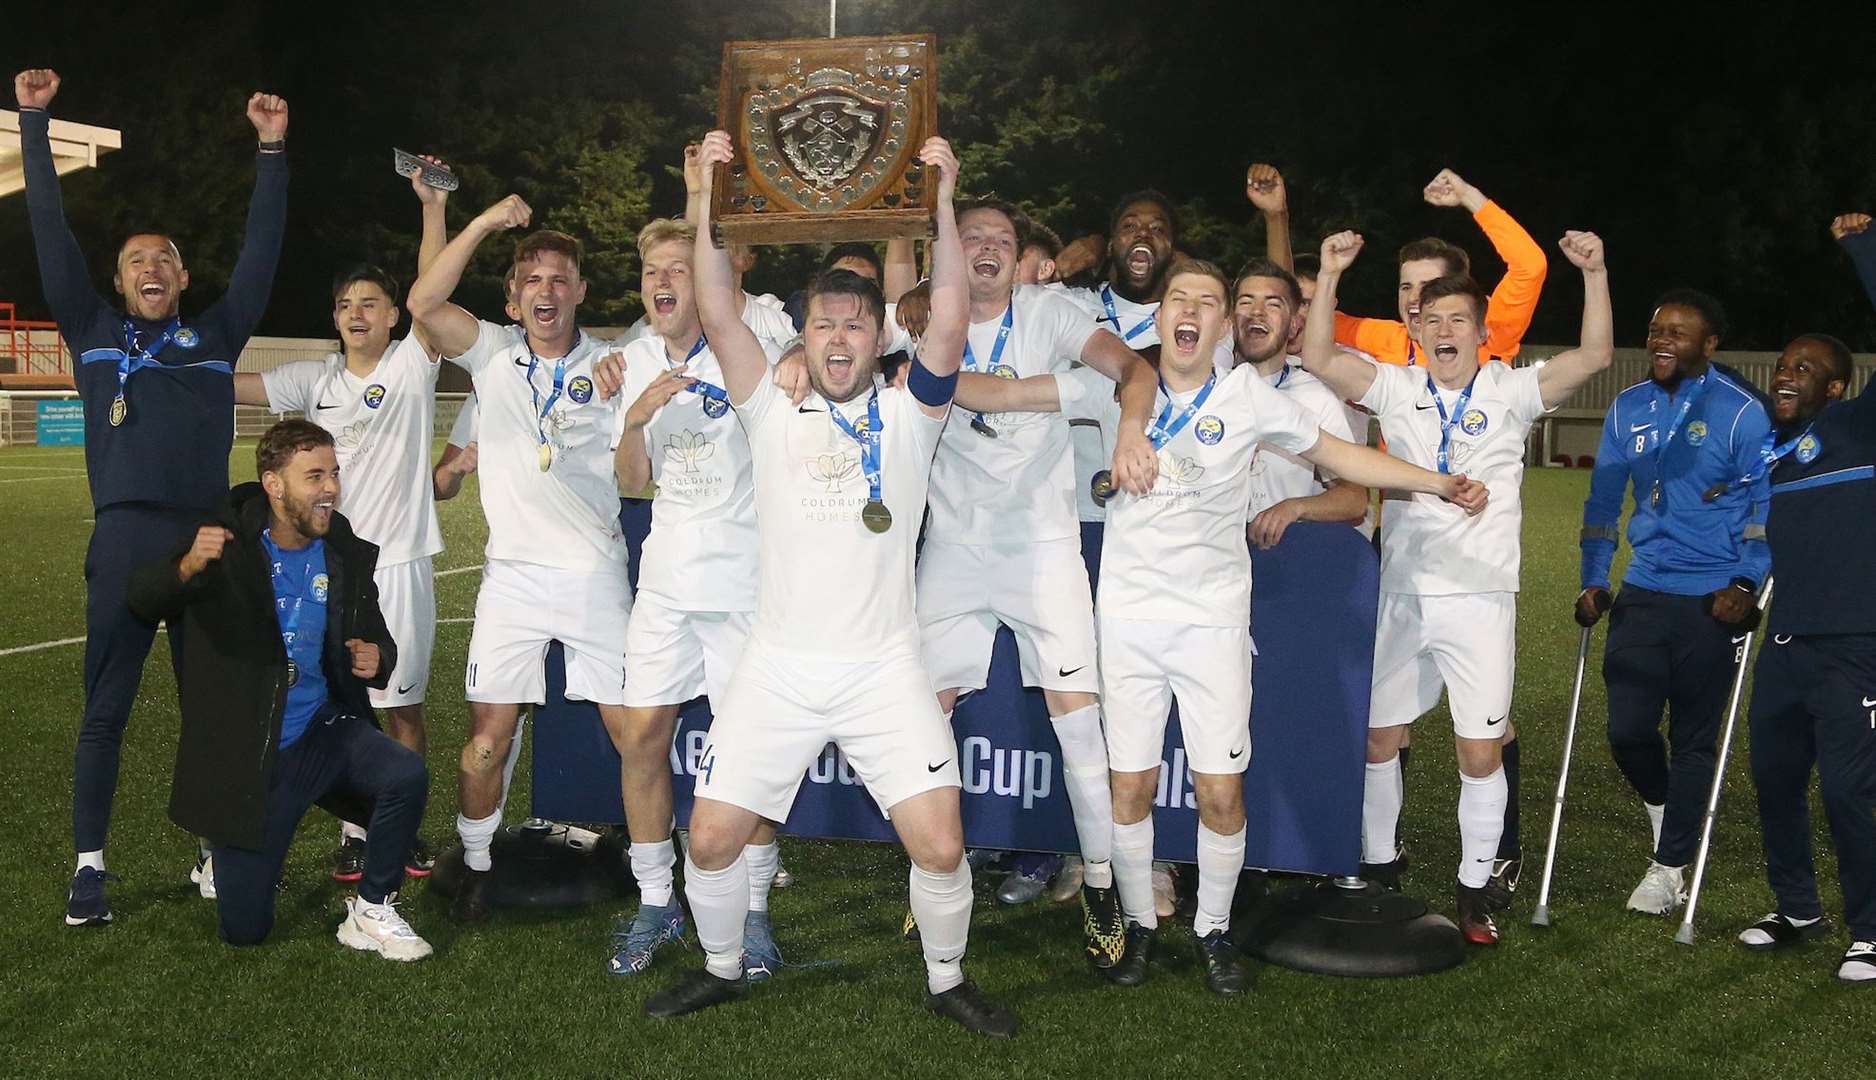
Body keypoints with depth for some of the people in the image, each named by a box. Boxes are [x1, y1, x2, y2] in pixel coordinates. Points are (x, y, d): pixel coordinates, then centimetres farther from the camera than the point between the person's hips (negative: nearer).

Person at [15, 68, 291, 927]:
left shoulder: (215, 335, 13)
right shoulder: (94, 333, 11)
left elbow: (262, 248, 11)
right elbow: (50, 233, 8)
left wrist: (272, 149, 7)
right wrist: (35, 124, 5)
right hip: (124, 539, -1)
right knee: (105, 711, 3)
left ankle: (217, 853, 19)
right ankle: (90, 866, 10)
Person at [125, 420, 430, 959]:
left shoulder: (349, 555, 0)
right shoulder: (229, 542, -9)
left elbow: (378, 640, 11)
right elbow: (143, 599, -20)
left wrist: (377, 660, -15)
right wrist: (188, 567, -42)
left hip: (323, 731, 3)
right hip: (247, 755, -2)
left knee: (407, 775, -29)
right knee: (244, 930, -2)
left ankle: (372, 912, -7)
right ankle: (232, 856, 34)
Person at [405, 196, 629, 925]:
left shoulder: (609, 364, 3)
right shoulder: (493, 353, 4)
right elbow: (423, 303, -14)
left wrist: (625, 400, -17)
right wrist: (486, 223, -18)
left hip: (596, 574, 0)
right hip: (513, 574, 0)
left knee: (632, 729, -1)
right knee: (490, 731, 2)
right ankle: (475, 865, 21)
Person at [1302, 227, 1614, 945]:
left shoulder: (1509, 393, 1)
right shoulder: (1397, 389, 5)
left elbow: (1595, 356, -10)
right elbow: (1318, 360, -6)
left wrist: (1594, 274, -19)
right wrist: (1329, 276, -13)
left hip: (1480, 598, -2)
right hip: (1402, 595, 2)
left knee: (1481, 752, -3)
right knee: (1380, 736, 11)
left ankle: (1474, 887, 13)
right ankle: (1379, 861, 31)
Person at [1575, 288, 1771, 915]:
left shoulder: (1741, 412, -8)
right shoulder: (1629, 409, 5)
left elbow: (1765, 508, -6)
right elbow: (1604, 500, 12)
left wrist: (1745, 585, -17)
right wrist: (1593, 581, 6)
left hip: (1712, 601, -3)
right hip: (1643, 593, 4)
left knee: (1693, 740, 5)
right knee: (1627, 729, 0)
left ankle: (1668, 867, 18)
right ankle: (1664, 811, 32)